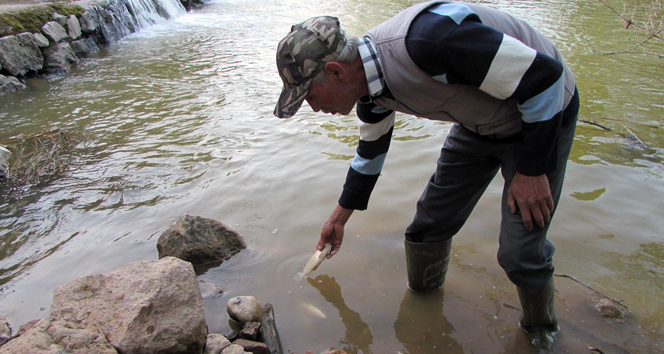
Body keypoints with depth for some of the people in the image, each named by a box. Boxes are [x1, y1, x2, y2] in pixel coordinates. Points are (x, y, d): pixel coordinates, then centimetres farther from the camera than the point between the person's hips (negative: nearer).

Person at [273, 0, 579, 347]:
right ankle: (422, 294, 34)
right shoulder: (369, 80, -10)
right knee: (429, 221, 7)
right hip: (480, 121, 7)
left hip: (542, 113, -6)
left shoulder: (427, 38, -39)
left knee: (519, 251, -6)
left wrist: (532, 171, -23)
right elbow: (370, 153, 9)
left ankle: (541, 331, 25)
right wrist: (339, 218, 20)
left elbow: (544, 74, -30)